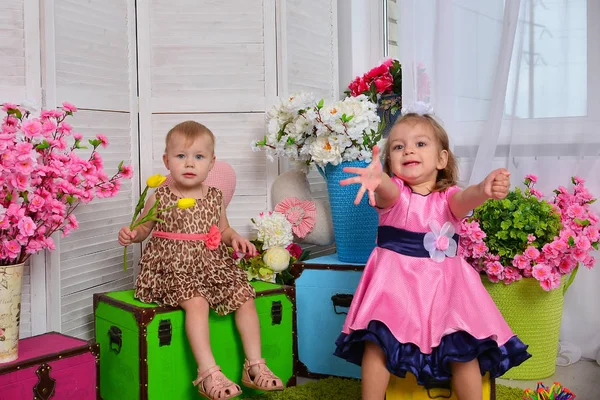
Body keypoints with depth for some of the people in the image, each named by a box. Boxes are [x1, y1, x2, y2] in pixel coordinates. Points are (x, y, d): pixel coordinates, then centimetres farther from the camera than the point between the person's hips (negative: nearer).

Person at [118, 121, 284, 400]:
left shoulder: (214, 197, 8)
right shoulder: (160, 198, -1)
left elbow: (223, 230, 20)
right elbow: (144, 227, 9)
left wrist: (234, 238, -1)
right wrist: (130, 234, -12)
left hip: (212, 265, 5)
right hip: (173, 267, -4)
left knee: (244, 296, -10)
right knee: (196, 301, -30)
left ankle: (254, 365, -1)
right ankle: (209, 372, -28)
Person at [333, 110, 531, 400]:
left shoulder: (448, 196, -1)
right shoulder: (392, 192, -4)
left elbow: (465, 198, -24)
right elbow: (388, 189, -29)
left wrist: (484, 189, -50)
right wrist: (377, 178, -56)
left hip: (443, 284, 1)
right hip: (396, 281, -1)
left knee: (464, 348, -3)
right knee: (377, 342, -9)